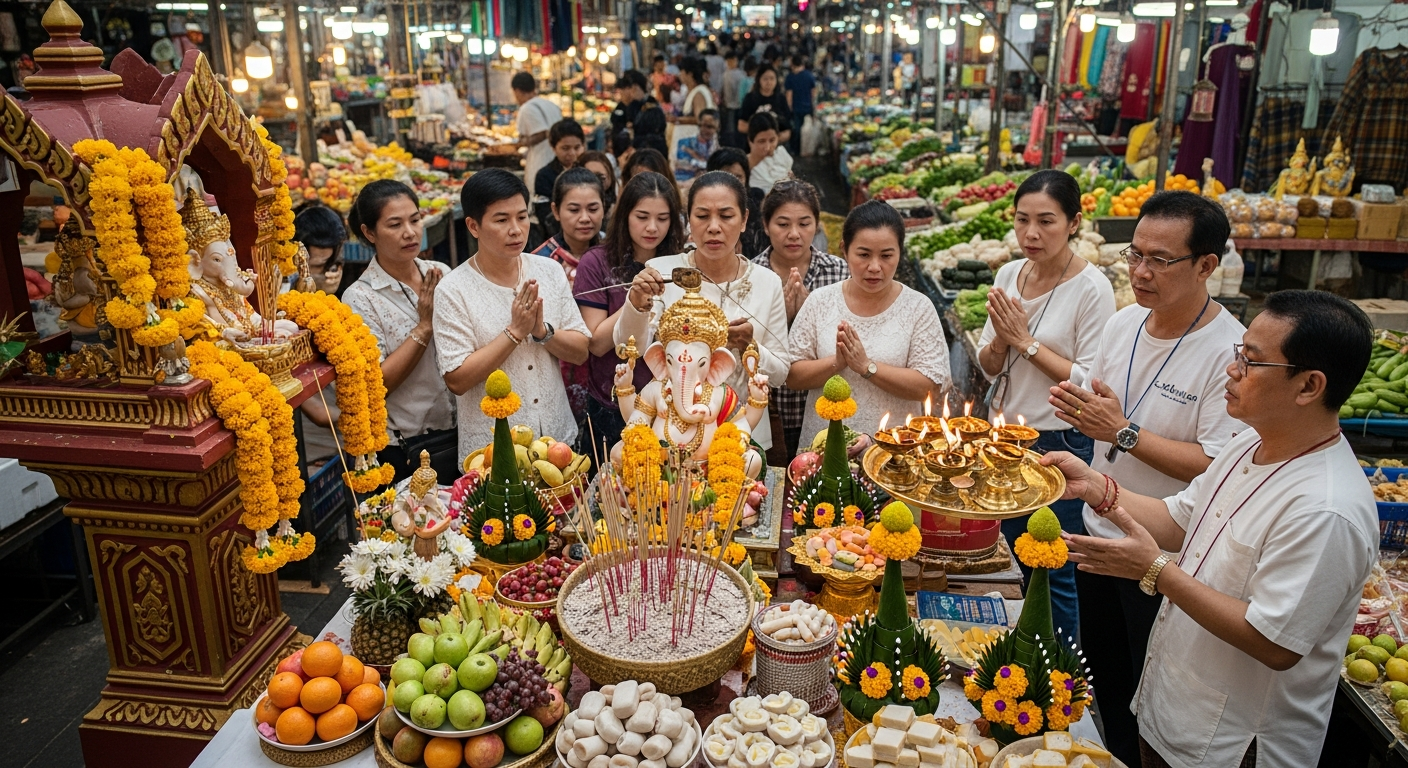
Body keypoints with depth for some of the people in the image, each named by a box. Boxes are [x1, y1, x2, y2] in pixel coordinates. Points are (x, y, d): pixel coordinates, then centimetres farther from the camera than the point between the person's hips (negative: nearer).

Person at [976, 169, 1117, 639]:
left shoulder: (1092, 289, -15)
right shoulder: (1009, 275, 3)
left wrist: (1027, 341, -18)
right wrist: (1001, 338, -13)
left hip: (1059, 446, -6)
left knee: (1055, 577, 7)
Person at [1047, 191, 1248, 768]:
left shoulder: (1231, 352, -22)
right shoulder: (1123, 323, 0)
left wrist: (1124, 432, -27)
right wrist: (1075, 404, -9)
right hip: (1100, 531, 7)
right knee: (1101, 674, 24)